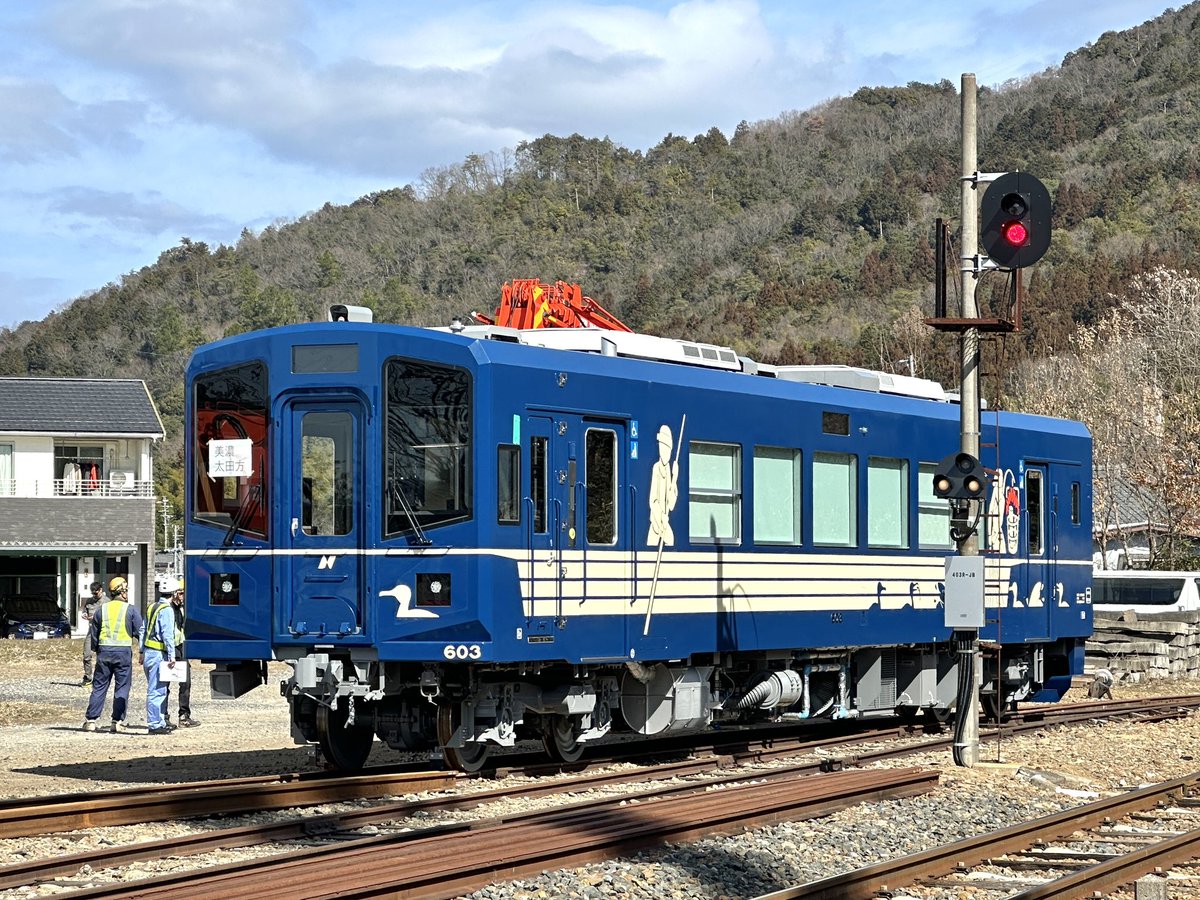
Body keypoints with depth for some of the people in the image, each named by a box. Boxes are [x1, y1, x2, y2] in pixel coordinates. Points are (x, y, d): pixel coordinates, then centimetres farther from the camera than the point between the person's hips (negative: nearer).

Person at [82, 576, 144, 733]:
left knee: (99, 686, 8)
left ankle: (91, 720, 6)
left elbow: (93, 634, 14)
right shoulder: (131, 610, -2)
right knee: (122, 688, 3)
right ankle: (118, 721, 0)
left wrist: (96, 649, 28)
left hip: (104, 651, 3)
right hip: (123, 652, -3)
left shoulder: (101, 609, 8)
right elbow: (140, 632, 0)